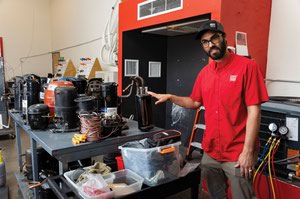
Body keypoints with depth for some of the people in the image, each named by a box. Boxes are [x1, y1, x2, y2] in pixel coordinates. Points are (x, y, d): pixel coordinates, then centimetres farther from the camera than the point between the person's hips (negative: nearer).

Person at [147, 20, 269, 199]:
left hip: (238, 154, -5)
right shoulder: (204, 72, 6)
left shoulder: (247, 66, -11)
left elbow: (254, 111, -14)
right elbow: (195, 102, 17)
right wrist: (170, 97, 3)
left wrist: (248, 151, -17)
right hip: (210, 152, 6)